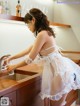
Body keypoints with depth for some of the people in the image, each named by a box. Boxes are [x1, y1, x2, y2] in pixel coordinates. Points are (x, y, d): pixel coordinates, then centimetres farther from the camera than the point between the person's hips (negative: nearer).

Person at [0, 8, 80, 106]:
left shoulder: (42, 34, -16)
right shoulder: (45, 32, 15)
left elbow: (30, 59, -11)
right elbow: (28, 50, 22)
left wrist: (14, 66, 4)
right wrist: (11, 58, 27)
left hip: (60, 71, -10)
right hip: (55, 69, 10)